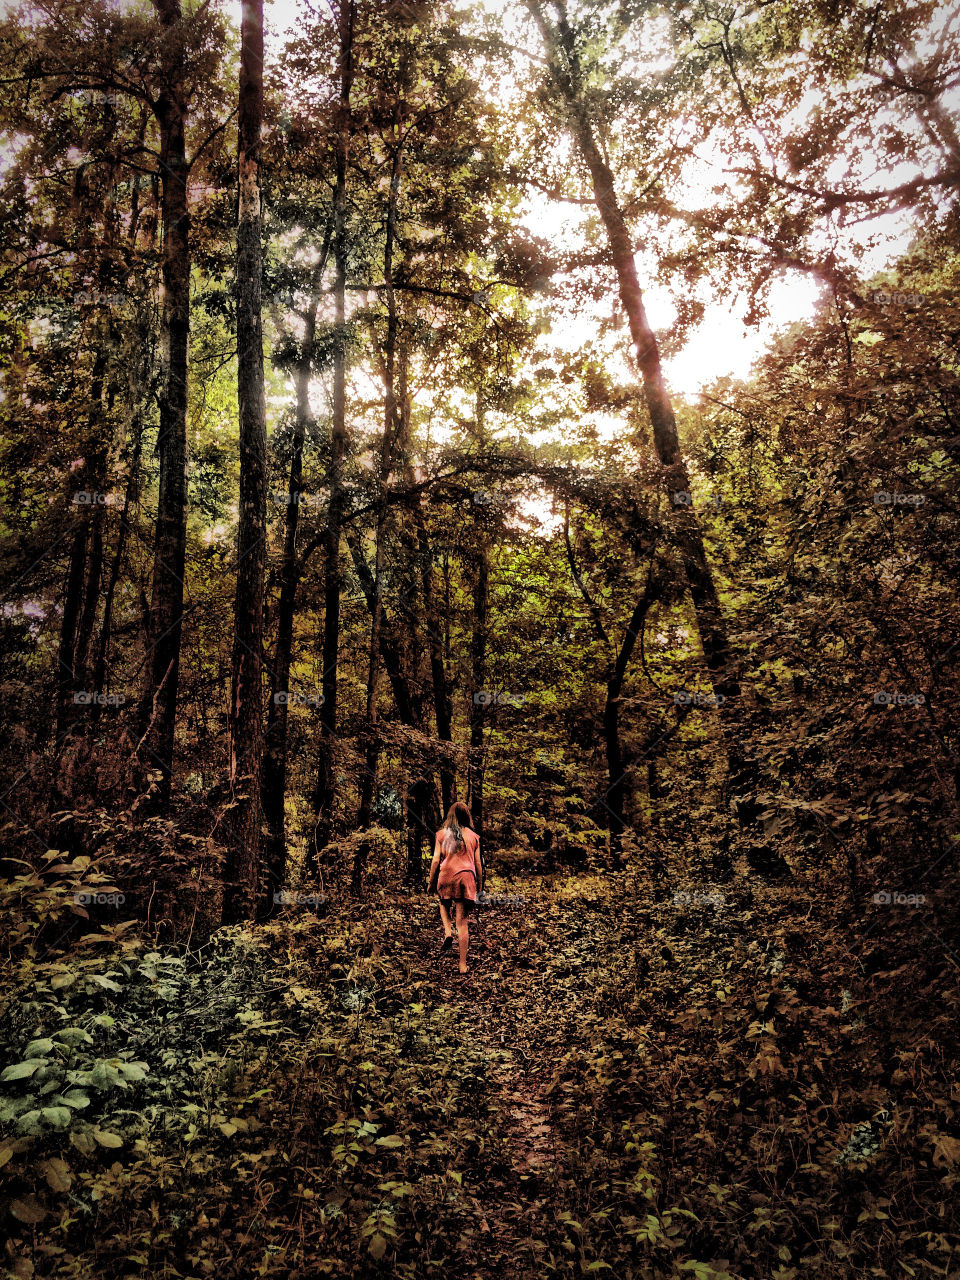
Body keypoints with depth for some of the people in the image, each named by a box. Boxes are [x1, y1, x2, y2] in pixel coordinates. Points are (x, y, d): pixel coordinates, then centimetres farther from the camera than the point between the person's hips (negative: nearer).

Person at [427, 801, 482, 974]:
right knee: (463, 922, 4)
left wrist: (431, 882, 10)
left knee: (444, 905, 31)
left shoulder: (442, 834, 4)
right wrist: (479, 885, 18)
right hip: (467, 876, 0)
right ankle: (463, 965, 4)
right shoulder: (473, 836, 7)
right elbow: (478, 864, 8)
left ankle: (447, 933, 5)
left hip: (446, 876, 0)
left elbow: (436, 860, 1)